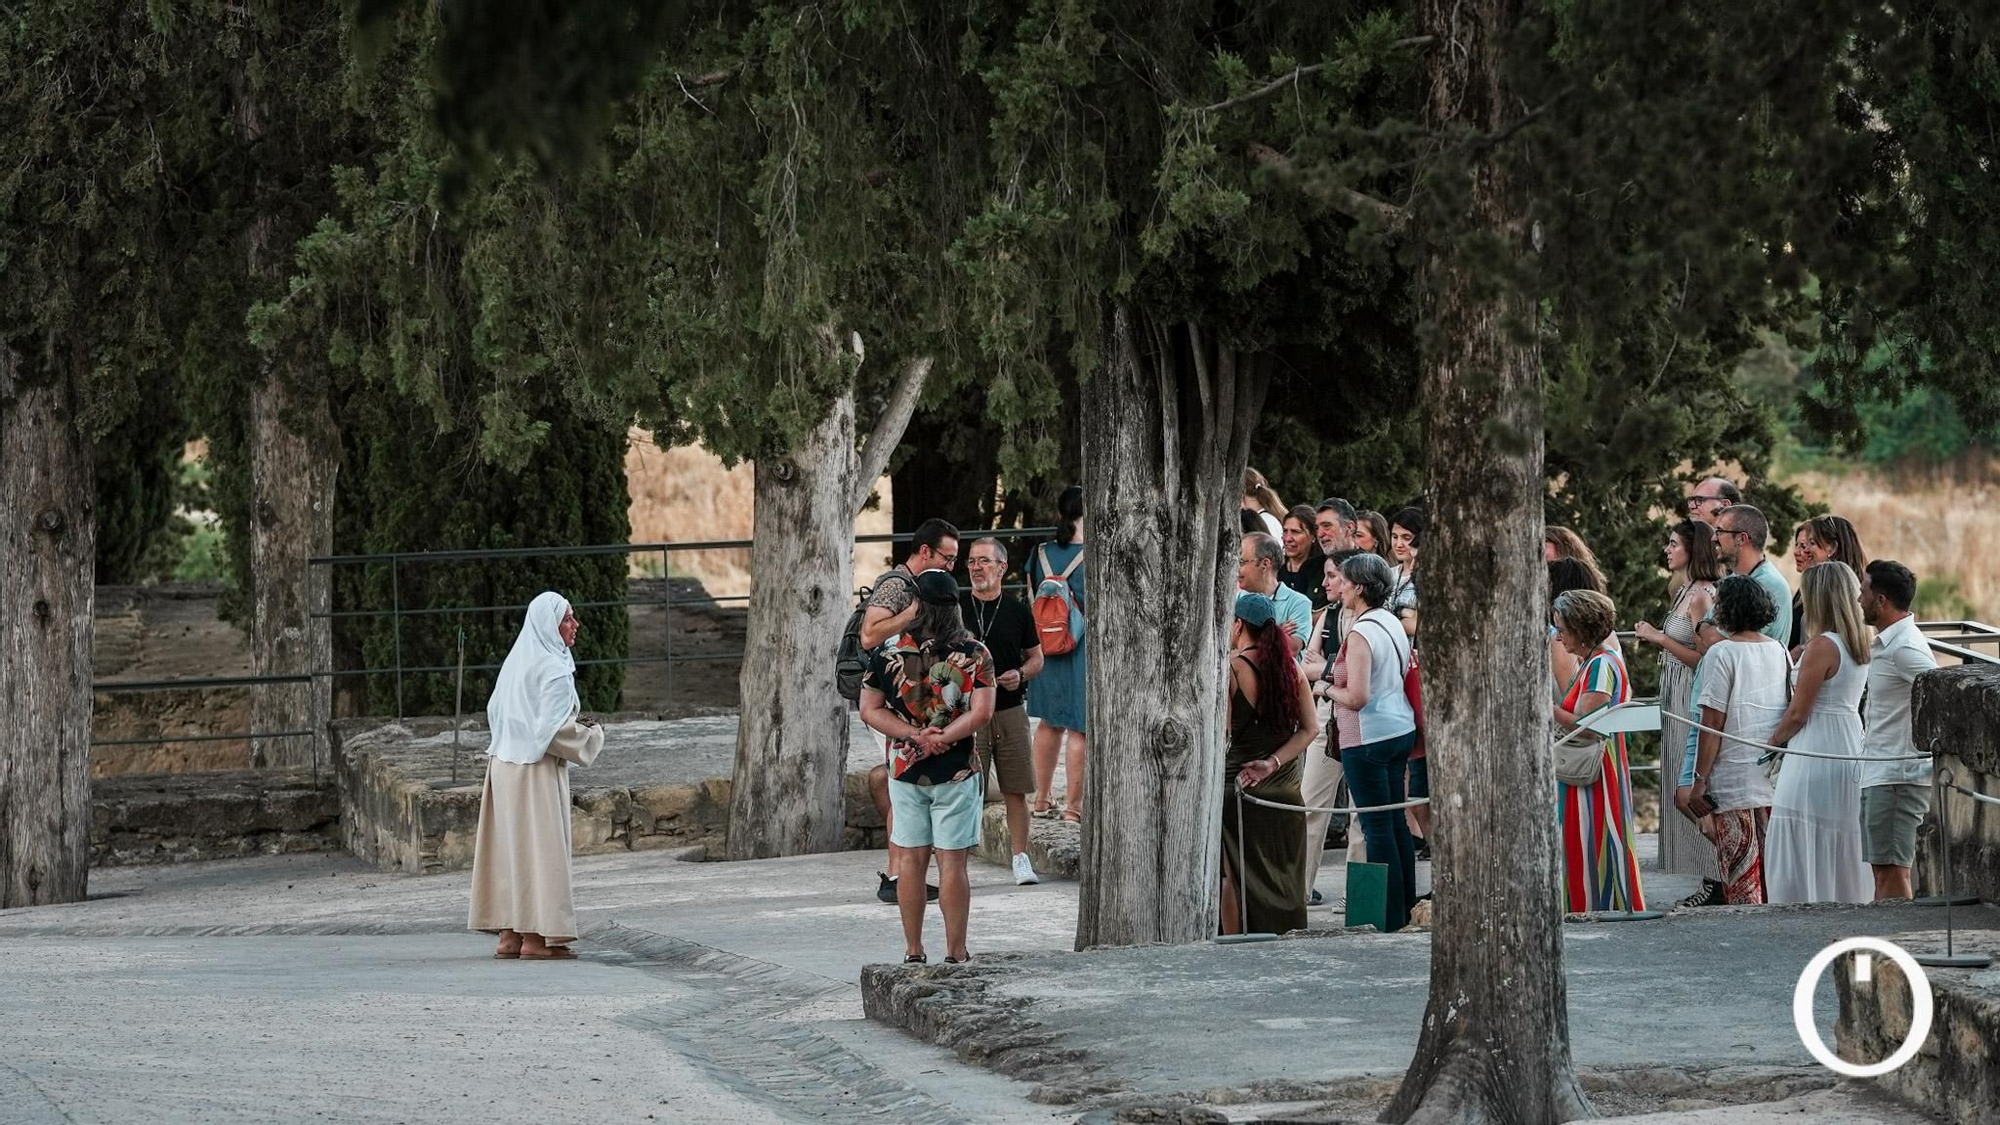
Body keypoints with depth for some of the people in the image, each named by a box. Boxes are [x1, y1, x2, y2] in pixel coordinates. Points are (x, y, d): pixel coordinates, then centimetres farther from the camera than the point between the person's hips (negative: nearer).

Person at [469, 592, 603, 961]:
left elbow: (494, 712, 17)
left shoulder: (517, 661, 11)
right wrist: (590, 736, -4)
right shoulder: (552, 668, -16)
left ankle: (509, 935, 13)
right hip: (537, 769, -9)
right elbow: (555, 728, -21)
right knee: (540, 848, -4)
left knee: (511, 847, 11)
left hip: (505, 762, 9)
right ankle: (536, 937, -5)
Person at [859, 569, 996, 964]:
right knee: (952, 862, 2)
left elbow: (870, 710, -2)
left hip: (904, 769, 2)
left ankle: (913, 953, 13)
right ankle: (956, 954, 3)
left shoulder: (889, 652, 0)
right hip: (956, 771, -2)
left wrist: (916, 735, -9)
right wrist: (942, 738, -12)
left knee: (912, 859, 9)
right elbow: (981, 713, -16)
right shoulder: (973, 654, -7)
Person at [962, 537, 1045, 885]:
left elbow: (1036, 657, 15)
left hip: (1010, 710, 1)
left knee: (1016, 791, 3)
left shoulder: (1017, 611, 7)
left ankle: (1021, 859, 12)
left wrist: (1020, 674, -5)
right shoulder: (955, 608, 3)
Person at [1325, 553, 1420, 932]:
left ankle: (1390, 918, -1)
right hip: (1402, 728, 9)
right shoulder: (1393, 623, 9)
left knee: (1377, 828, -3)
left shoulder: (1361, 633, -18)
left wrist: (1328, 688, -6)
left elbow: (1357, 697, -24)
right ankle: (1407, 906, 20)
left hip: (1370, 737, -9)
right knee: (1396, 821, 15)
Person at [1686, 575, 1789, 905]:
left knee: (1740, 878, -3)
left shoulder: (1722, 653, -10)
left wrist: (1700, 780, -9)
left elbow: (1713, 723, -12)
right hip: (1777, 776, 6)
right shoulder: (1778, 650, 8)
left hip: (1735, 778, -6)